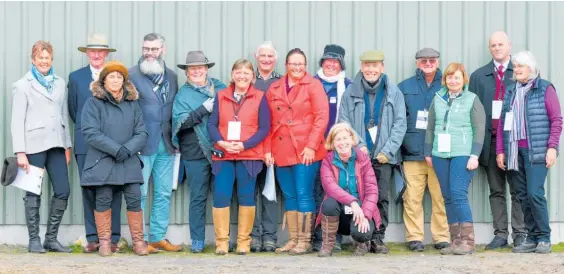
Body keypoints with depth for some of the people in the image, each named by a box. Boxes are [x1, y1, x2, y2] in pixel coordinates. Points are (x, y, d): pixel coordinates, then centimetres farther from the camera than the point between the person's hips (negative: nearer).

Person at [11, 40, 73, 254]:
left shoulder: (60, 83, 14)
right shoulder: (22, 86, 1)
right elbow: (17, 121, -3)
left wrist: (67, 146, 12)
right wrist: (20, 153, -10)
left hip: (56, 145, 4)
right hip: (34, 145, -4)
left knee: (63, 191, -1)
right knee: (34, 194, 1)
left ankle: (51, 238, 10)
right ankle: (34, 240, 9)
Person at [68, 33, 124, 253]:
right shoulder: (76, 77, 9)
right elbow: (73, 110, 16)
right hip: (86, 143, 1)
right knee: (88, 190, 2)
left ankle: (112, 238, 3)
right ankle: (92, 238, 6)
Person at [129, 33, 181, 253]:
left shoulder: (171, 76, 12)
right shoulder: (132, 75, -4)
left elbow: (174, 109, 14)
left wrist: (175, 137, 7)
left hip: (166, 144, 5)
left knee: (164, 194, 8)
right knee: (140, 194, -1)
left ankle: (159, 237, 16)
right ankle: (140, 239, 5)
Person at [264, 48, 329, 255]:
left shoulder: (313, 85, -1)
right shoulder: (274, 89, 12)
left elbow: (322, 117, -7)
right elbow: (268, 122, 12)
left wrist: (311, 146, -13)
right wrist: (268, 149, 5)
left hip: (305, 151, -5)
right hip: (281, 151, 5)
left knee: (303, 194, -6)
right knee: (289, 196, 8)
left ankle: (305, 241, 0)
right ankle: (293, 239, 14)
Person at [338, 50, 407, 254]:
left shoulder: (393, 92, 6)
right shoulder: (351, 92, 6)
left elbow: (400, 124, 3)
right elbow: (344, 122, 4)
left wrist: (388, 151, -6)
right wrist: (359, 146, -8)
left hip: (383, 156, 0)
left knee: (382, 198, -1)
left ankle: (378, 238, 6)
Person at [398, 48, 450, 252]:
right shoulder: (405, 88, 10)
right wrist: (398, 144, 0)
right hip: (413, 153, 0)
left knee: (441, 197, -1)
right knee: (412, 198, -2)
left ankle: (442, 238, 6)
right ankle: (414, 237, 4)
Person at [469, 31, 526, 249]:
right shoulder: (479, 76, 12)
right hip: (491, 140, 3)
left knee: (517, 189, -1)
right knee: (496, 190, 6)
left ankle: (520, 233, 3)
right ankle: (500, 234, 9)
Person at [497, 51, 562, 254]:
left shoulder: (545, 89, 1)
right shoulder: (510, 92, 16)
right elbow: (502, 123, 16)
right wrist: (500, 151, 10)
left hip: (536, 151, -5)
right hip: (514, 152, 5)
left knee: (535, 193, -13)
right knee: (522, 196, 4)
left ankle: (544, 239, -4)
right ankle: (532, 239, 10)